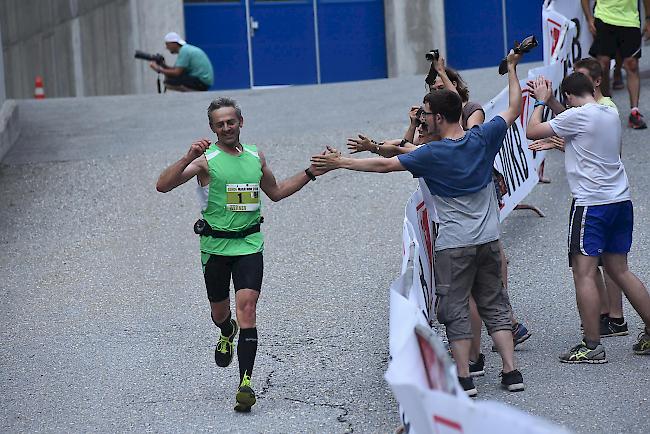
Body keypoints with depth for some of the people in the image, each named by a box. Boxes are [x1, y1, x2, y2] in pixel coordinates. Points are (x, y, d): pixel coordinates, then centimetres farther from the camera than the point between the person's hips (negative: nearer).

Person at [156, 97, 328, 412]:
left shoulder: (255, 156, 9)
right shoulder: (206, 159, -6)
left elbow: (276, 192, 27)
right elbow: (163, 185, -17)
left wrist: (310, 173, 19)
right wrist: (188, 159, -31)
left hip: (249, 244, 1)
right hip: (215, 244, -1)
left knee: (247, 306, -16)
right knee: (220, 312, 14)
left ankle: (246, 383, -19)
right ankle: (227, 334, 53)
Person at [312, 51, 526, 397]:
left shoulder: (432, 155, -14)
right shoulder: (483, 138, -2)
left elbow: (385, 165, -9)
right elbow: (514, 109, 12)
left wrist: (340, 162, 0)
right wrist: (511, 68, 22)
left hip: (454, 245, -5)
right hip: (488, 239, 5)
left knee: (455, 310, 3)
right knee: (495, 305, 12)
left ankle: (464, 378, 3)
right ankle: (511, 372, 8)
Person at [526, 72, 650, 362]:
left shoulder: (577, 115, -11)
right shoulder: (611, 113, 13)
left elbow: (532, 131, -8)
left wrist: (540, 101, 6)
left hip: (591, 203, -8)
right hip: (621, 200, 8)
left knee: (584, 273, -5)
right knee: (619, 271, 16)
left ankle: (592, 346, -7)